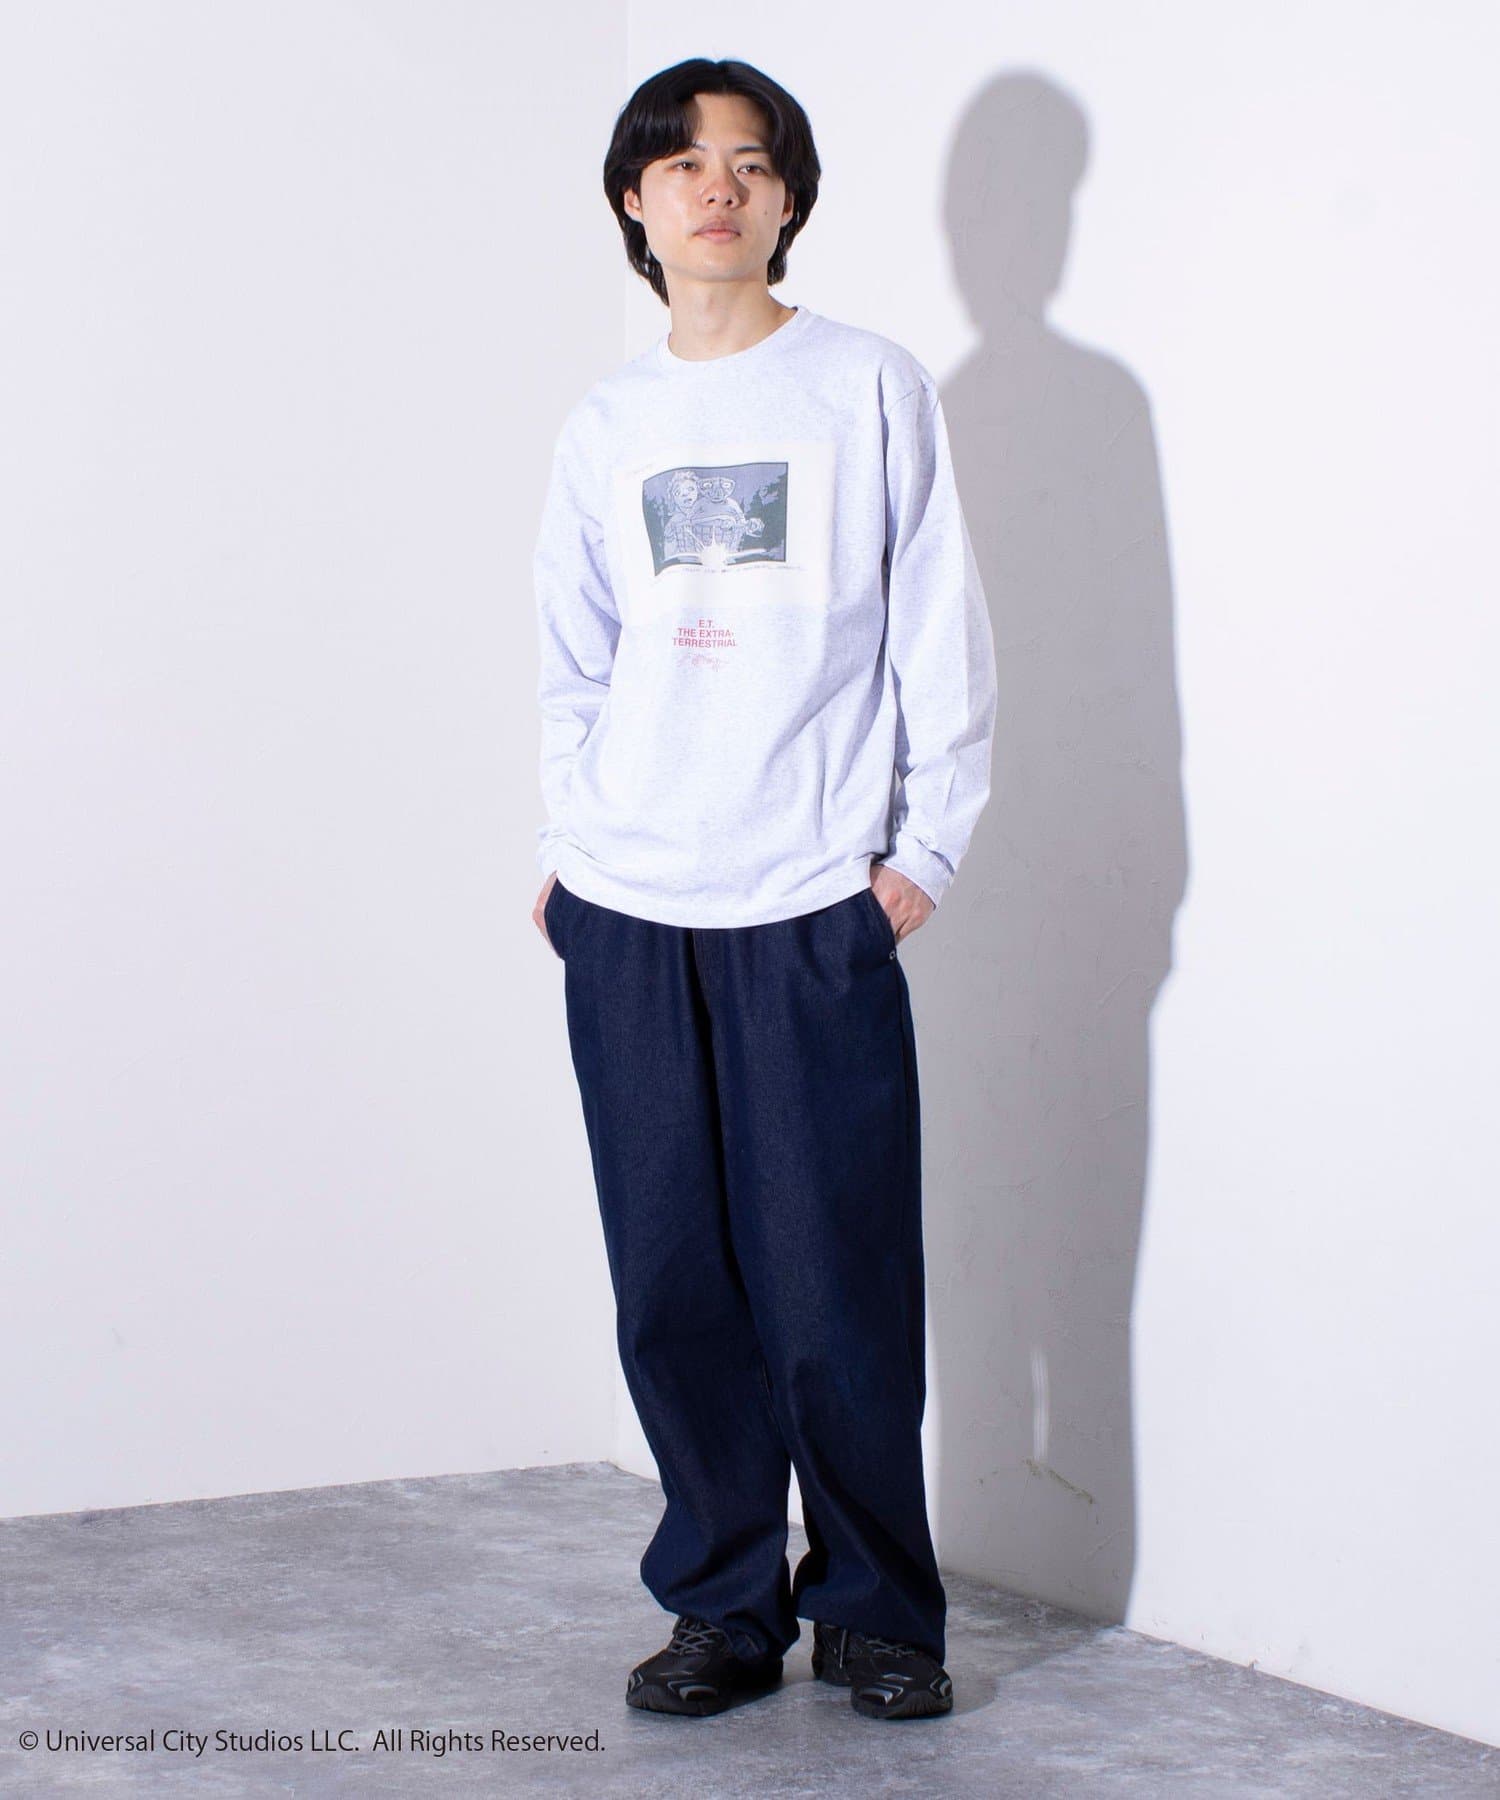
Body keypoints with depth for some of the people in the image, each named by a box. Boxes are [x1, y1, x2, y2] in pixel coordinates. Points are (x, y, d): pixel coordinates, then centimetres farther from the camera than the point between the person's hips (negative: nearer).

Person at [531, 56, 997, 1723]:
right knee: (674, 1290, 4)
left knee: (837, 1294, -4)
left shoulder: (870, 388, 3)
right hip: (627, 920, 3)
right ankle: (726, 1609, 17)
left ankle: (877, 1613, 12)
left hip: (815, 915, -3)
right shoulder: (608, 426, 13)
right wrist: (569, 846, 9)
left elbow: (941, 638, 2)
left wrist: (927, 846, -3)